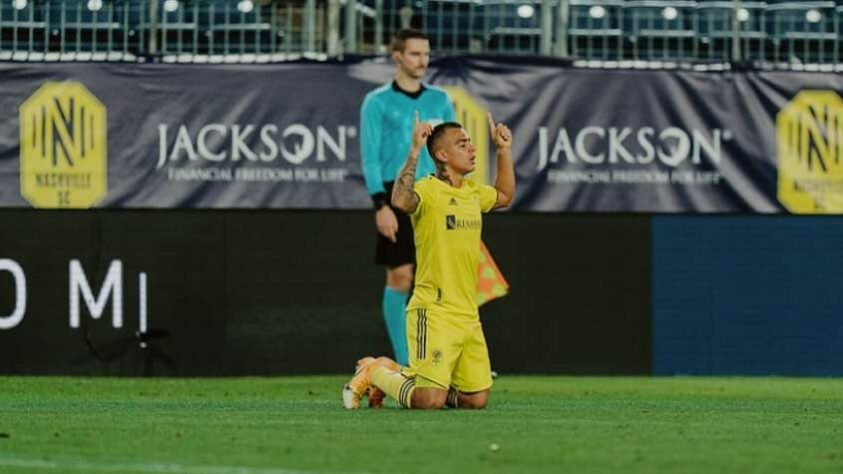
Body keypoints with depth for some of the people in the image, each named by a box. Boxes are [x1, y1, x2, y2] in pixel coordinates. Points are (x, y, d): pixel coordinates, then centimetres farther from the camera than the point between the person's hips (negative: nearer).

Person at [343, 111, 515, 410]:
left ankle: (397, 374, 26)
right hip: (433, 311, -8)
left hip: (468, 315, 8)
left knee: (476, 400, 6)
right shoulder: (427, 190, -11)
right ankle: (374, 374, 12)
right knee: (430, 401, -18)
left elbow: (505, 196, 36)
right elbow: (401, 201, -35)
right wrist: (415, 152, -31)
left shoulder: (473, 192, 14)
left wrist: (504, 151, 26)